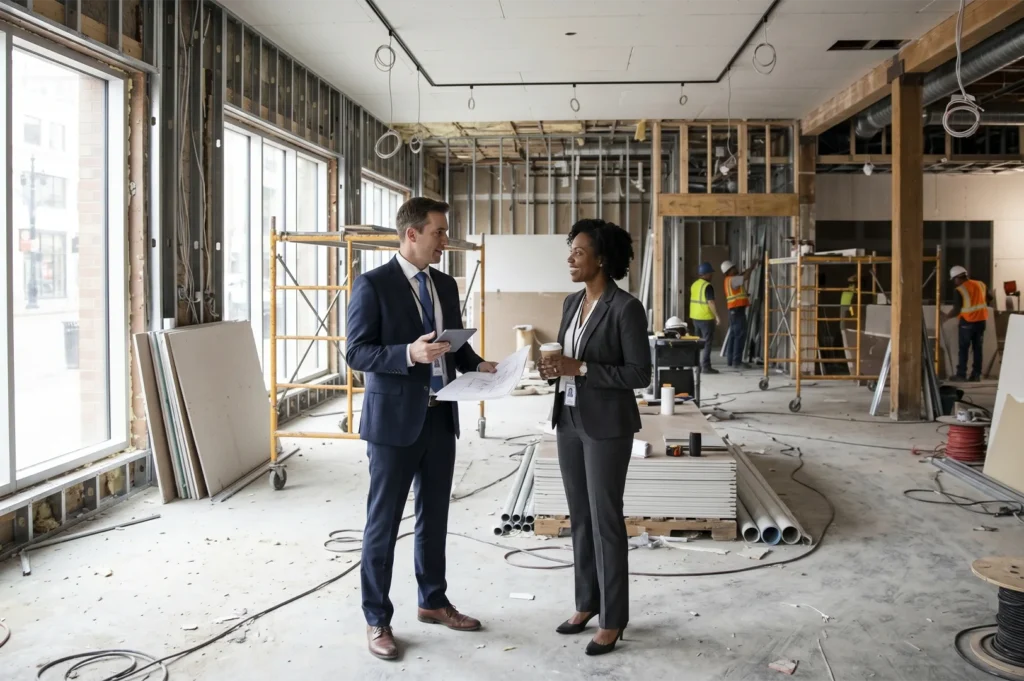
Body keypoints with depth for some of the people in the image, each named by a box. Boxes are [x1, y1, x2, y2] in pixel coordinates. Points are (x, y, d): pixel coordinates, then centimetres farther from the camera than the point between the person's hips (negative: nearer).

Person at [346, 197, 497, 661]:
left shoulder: (445, 285, 10)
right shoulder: (373, 285, -10)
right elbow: (356, 352, -14)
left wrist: (479, 365, -2)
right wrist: (410, 353, -28)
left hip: (440, 417, 7)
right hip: (394, 419, -6)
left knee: (434, 516, 18)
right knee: (384, 522, 5)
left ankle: (433, 602, 34)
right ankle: (377, 619, 18)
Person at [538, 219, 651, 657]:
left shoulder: (626, 308, -14)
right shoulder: (572, 303, 9)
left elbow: (639, 374, -16)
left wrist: (580, 369, -22)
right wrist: (551, 367, -6)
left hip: (606, 426, -7)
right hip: (569, 420, 8)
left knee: (606, 520, 1)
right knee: (579, 517, 15)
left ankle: (613, 619, 15)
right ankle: (587, 602, 30)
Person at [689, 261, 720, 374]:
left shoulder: (694, 285, 9)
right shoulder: (708, 286, -16)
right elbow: (710, 302, -21)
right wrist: (717, 316, -16)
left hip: (695, 317, 8)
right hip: (706, 318, -8)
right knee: (707, 342, -3)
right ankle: (705, 366, -3)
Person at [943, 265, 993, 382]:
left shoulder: (959, 290, -14)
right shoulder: (981, 284, 4)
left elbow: (956, 310, -15)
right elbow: (990, 297, 20)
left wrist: (946, 316, 0)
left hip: (967, 321, -5)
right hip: (981, 320, 5)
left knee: (964, 348, 2)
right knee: (978, 348, 9)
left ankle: (961, 374, 0)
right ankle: (976, 374, 10)